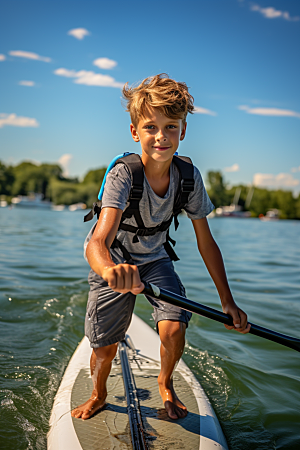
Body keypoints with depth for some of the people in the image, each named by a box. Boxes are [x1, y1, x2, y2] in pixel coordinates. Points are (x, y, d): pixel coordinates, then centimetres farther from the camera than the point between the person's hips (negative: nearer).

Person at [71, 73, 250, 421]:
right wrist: (110, 269, -70)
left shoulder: (189, 177, -19)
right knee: (104, 348, 0)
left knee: (174, 330, -17)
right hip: (113, 263, -2)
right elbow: (98, 242, -46)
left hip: (154, 259, 3)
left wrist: (227, 300, -11)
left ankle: (165, 383, 18)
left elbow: (206, 242, -10)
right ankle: (98, 395, 36)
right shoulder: (122, 175, -32)